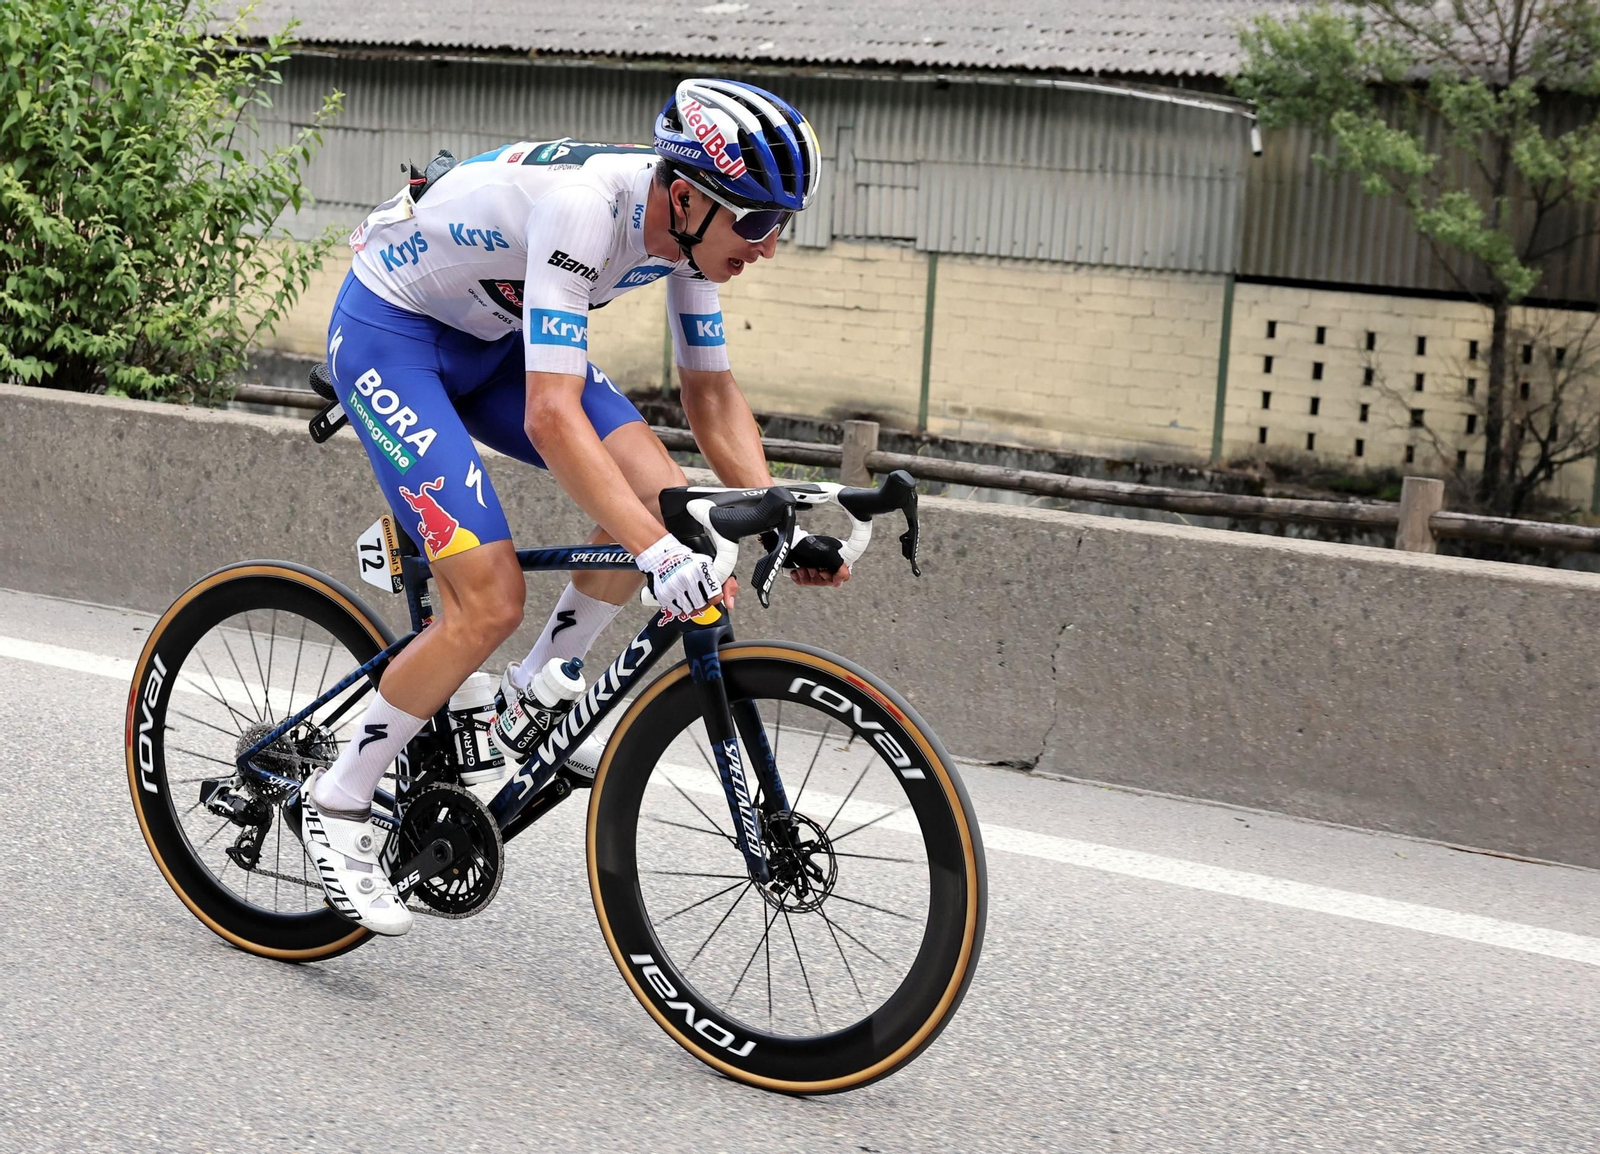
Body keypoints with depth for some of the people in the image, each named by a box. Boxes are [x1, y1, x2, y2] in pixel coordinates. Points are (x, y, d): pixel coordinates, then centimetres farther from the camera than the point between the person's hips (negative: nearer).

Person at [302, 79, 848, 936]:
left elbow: (712, 398, -1)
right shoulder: (581, 207, -36)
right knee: (490, 602, -18)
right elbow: (552, 416, -42)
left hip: (492, 335, 8)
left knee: (660, 495, -11)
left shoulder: (690, 225, -11)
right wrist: (657, 555, -49)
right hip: (388, 330, -8)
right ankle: (338, 804, 0)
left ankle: (534, 702, 8)